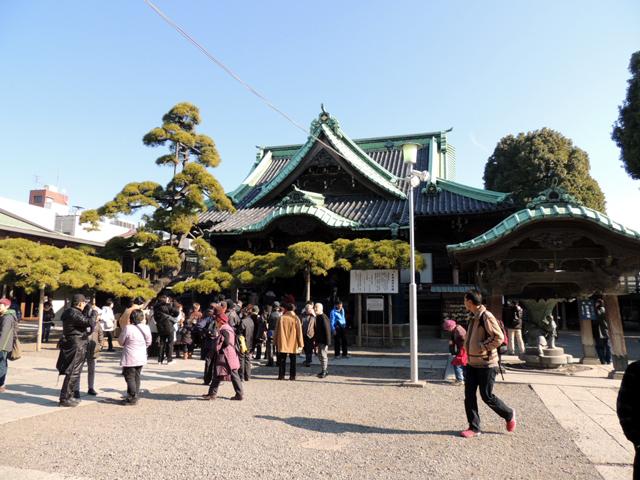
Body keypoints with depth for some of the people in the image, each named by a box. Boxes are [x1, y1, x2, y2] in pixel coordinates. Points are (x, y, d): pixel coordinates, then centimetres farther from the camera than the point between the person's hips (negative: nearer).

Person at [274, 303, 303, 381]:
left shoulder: (281, 318, -4)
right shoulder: (296, 318, -6)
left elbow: (277, 330, 2)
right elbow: (299, 331, -4)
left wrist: (275, 341, 11)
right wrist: (300, 343, 2)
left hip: (282, 343, 0)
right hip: (293, 343, 0)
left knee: (282, 360, 9)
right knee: (292, 360, 9)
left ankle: (281, 375, 8)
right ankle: (292, 376, 9)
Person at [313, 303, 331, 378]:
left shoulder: (324, 317, -17)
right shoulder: (317, 317, 11)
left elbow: (327, 330, -20)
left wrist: (327, 342, -21)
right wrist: (315, 340, 18)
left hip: (323, 341, -10)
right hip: (319, 341, 10)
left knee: (323, 355, -4)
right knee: (320, 355, 15)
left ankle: (324, 372, 4)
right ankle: (325, 370, 27)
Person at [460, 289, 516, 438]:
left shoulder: (486, 316, -18)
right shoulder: (474, 317, 10)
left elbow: (499, 337, -23)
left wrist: (482, 347, -20)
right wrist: (468, 347, 9)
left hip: (486, 364, -8)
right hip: (472, 363, 8)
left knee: (487, 396, 3)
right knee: (469, 395, 6)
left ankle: (509, 414, 29)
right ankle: (474, 427, 15)